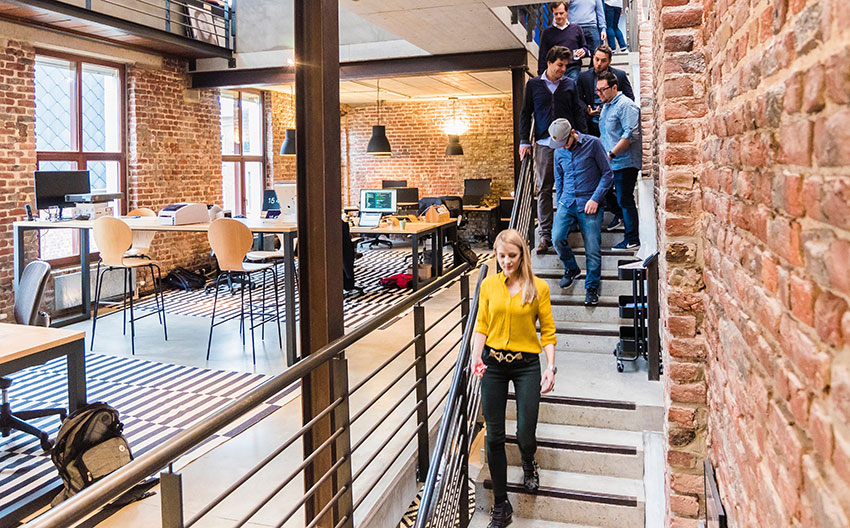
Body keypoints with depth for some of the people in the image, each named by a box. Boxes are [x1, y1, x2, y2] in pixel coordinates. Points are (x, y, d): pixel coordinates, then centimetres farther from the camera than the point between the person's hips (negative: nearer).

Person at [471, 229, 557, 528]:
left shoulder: (538, 287, -2)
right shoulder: (488, 285, 3)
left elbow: (548, 331, 0)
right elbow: (481, 326, 5)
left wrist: (551, 367, -9)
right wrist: (476, 356, -11)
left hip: (526, 364, -1)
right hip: (493, 363, 2)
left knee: (525, 434, -2)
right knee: (494, 436, 3)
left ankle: (529, 464, 38)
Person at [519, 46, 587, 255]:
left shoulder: (570, 85, 11)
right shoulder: (533, 85, 9)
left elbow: (578, 113, 12)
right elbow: (525, 113, 11)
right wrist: (524, 141, 3)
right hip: (544, 144, 0)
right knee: (544, 190, -1)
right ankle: (545, 235, 3)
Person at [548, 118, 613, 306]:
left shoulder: (592, 144, -5)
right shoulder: (559, 151, 8)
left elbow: (607, 173, -2)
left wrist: (595, 199, -10)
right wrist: (560, 202, 12)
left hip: (589, 204, -3)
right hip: (567, 202, 4)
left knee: (593, 248, -7)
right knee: (557, 238, -15)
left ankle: (592, 288, 11)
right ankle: (571, 268, 14)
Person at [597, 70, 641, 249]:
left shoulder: (626, 105, -12)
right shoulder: (606, 106, 18)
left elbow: (631, 135, -21)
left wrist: (611, 154, -22)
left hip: (625, 162, -9)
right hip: (611, 164, 9)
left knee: (625, 200, -5)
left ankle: (632, 240, 2)